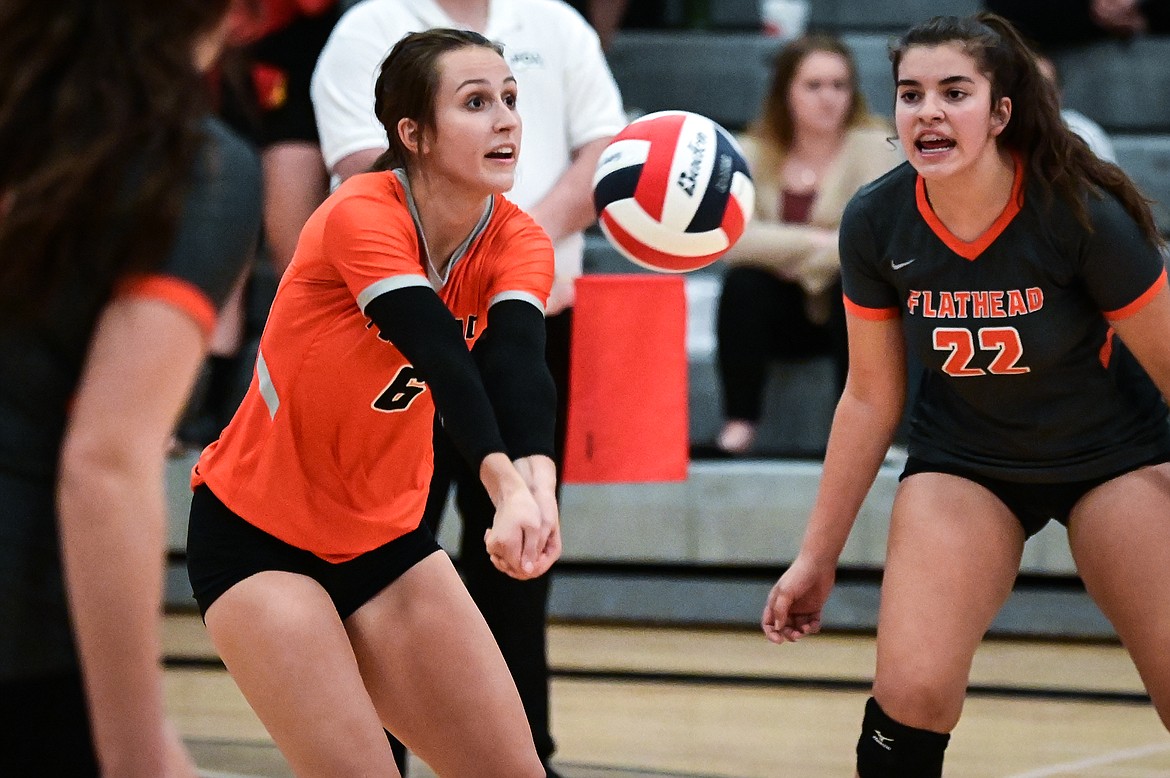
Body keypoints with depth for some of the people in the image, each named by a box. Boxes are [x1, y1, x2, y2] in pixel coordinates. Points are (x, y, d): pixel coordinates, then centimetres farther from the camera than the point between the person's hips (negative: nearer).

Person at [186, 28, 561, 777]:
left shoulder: (518, 243, -8)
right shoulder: (359, 218, -23)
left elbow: (518, 363, -29)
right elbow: (440, 357, -40)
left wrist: (538, 482, -50)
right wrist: (505, 483, -57)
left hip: (386, 538, 6)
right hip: (256, 536, -6)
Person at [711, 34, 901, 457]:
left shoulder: (874, 147, -10)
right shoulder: (752, 154, -4)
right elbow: (733, 238, -18)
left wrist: (783, 252, -20)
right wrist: (818, 241, -25)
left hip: (851, 312, -1)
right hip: (780, 312, 1)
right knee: (742, 282, -27)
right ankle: (740, 421, -24)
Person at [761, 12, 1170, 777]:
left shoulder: (1082, 216, -25)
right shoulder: (875, 223, -16)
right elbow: (870, 398, -3)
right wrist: (817, 556, 1)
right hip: (963, 460, 2)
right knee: (910, 693, -17)